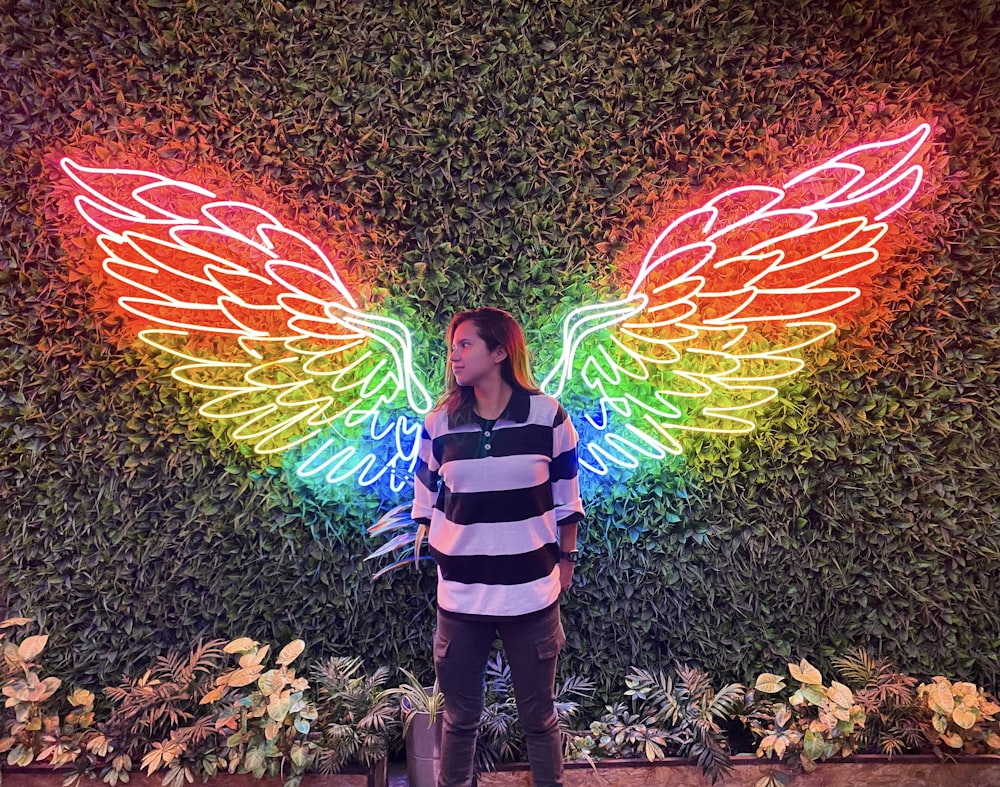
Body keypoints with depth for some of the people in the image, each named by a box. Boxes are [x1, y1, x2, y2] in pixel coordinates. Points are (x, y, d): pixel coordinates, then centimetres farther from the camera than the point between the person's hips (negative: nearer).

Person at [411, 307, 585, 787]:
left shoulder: (547, 415, -7)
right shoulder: (440, 423, -2)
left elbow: (566, 496, 4)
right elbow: (426, 498, 10)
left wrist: (566, 557, 7)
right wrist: (442, 552, 8)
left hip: (531, 594, -1)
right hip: (459, 597, 2)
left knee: (538, 716, 16)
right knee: (459, 718, 16)